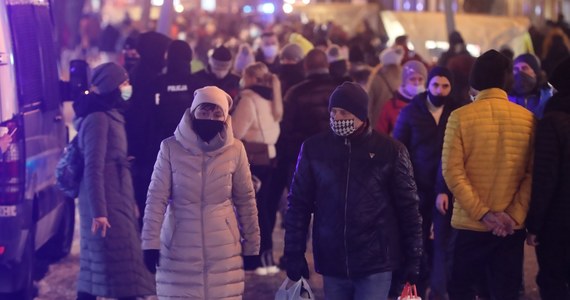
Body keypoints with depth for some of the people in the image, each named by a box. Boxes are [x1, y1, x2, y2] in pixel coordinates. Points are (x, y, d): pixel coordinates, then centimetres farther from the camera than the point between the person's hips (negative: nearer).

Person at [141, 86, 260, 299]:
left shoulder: (235, 150, -2)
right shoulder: (171, 148, -6)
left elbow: (245, 199, 6)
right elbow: (156, 198, -6)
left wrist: (252, 245, 8)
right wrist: (151, 242, -10)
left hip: (223, 248, 1)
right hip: (179, 245, -1)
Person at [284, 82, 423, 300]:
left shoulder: (390, 150, -2)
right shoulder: (314, 149, 2)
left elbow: (407, 207, 2)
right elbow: (299, 204, 6)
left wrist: (413, 260, 1)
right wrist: (294, 254, 2)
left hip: (375, 265, -2)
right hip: (332, 263, 2)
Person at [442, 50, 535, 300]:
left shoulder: (460, 117, -6)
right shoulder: (527, 118, -1)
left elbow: (453, 171, -12)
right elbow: (533, 173, -6)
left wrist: (483, 213, -11)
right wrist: (515, 215, -8)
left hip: (470, 223, -2)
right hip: (512, 225, 2)